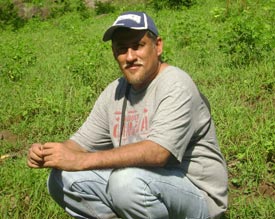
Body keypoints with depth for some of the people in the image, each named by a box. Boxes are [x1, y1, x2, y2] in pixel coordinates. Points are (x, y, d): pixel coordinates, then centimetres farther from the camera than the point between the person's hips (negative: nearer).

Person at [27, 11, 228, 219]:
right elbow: (81, 143, 7)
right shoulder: (115, 92, 4)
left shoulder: (176, 85, -18)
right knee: (62, 179, -4)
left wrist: (80, 161, -34)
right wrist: (45, 153, -16)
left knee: (128, 179, -35)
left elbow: (157, 153, -32)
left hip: (197, 196, -6)